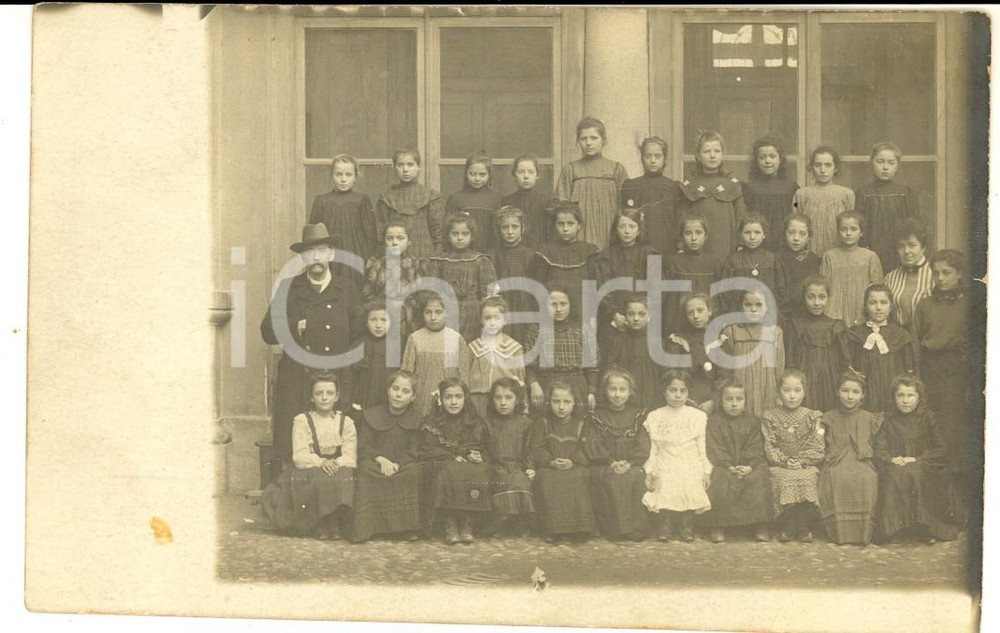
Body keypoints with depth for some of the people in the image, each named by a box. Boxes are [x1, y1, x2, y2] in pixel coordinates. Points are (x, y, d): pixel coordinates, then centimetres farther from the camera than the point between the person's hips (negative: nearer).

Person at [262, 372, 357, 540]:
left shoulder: (346, 422, 8)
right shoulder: (301, 421, 3)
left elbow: (350, 458, -4)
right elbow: (299, 457, -9)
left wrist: (335, 463, -26)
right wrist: (321, 462, -29)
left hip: (339, 472, 1)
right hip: (308, 472, -1)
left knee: (344, 477, -32)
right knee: (319, 479, -34)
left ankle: (333, 523, -16)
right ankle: (318, 526, -14)